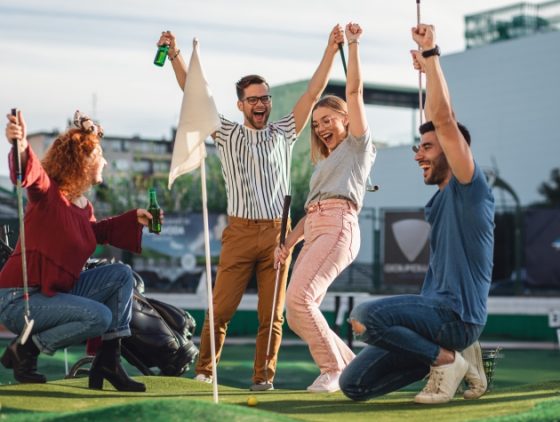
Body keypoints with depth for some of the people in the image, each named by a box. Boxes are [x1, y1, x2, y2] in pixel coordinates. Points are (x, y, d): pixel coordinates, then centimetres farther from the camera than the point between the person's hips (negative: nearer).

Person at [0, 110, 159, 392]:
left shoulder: (84, 206, 8)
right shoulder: (49, 194, -17)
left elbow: (96, 232, 29)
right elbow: (33, 175, -41)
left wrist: (133, 220, 18)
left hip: (57, 292, 9)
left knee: (122, 274, 5)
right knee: (100, 316, -24)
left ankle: (108, 361, 5)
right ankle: (25, 350, -7)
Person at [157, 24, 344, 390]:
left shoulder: (283, 134, 12)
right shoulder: (227, 135, 9)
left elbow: (314, 92, 8)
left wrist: (332, 49, 2)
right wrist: (175, 56, -6)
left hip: (277, 232, 1)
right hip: (240, 232, -1)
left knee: (272, 312, 1)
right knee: (221, 308, -4)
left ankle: (264, 375, 8)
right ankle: (204, 369, 8)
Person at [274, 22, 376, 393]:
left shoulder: (358, 144, 13)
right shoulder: (324, 163, 33)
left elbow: (354, 90, 3)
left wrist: (353, 44, 1)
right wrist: (288, 243, 16)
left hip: (338, 227, -8)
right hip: (314, 233, 8)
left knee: (299, 298, -24)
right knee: (297, 314, -2)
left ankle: (333, 370, -17)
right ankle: (352, 367, 7)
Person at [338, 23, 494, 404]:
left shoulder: (469, 187, -7)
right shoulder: (443, 196, 18)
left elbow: (444, 119, -18)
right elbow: (436, 123, 30)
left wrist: (432, 55, -15)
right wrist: (426, 70, 32)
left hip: (455, 315, -9)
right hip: (436, 314, 9)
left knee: (364, 317, -31)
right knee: (354, 384, 1)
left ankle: (447, 359, -11)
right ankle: (444, 353, 10)